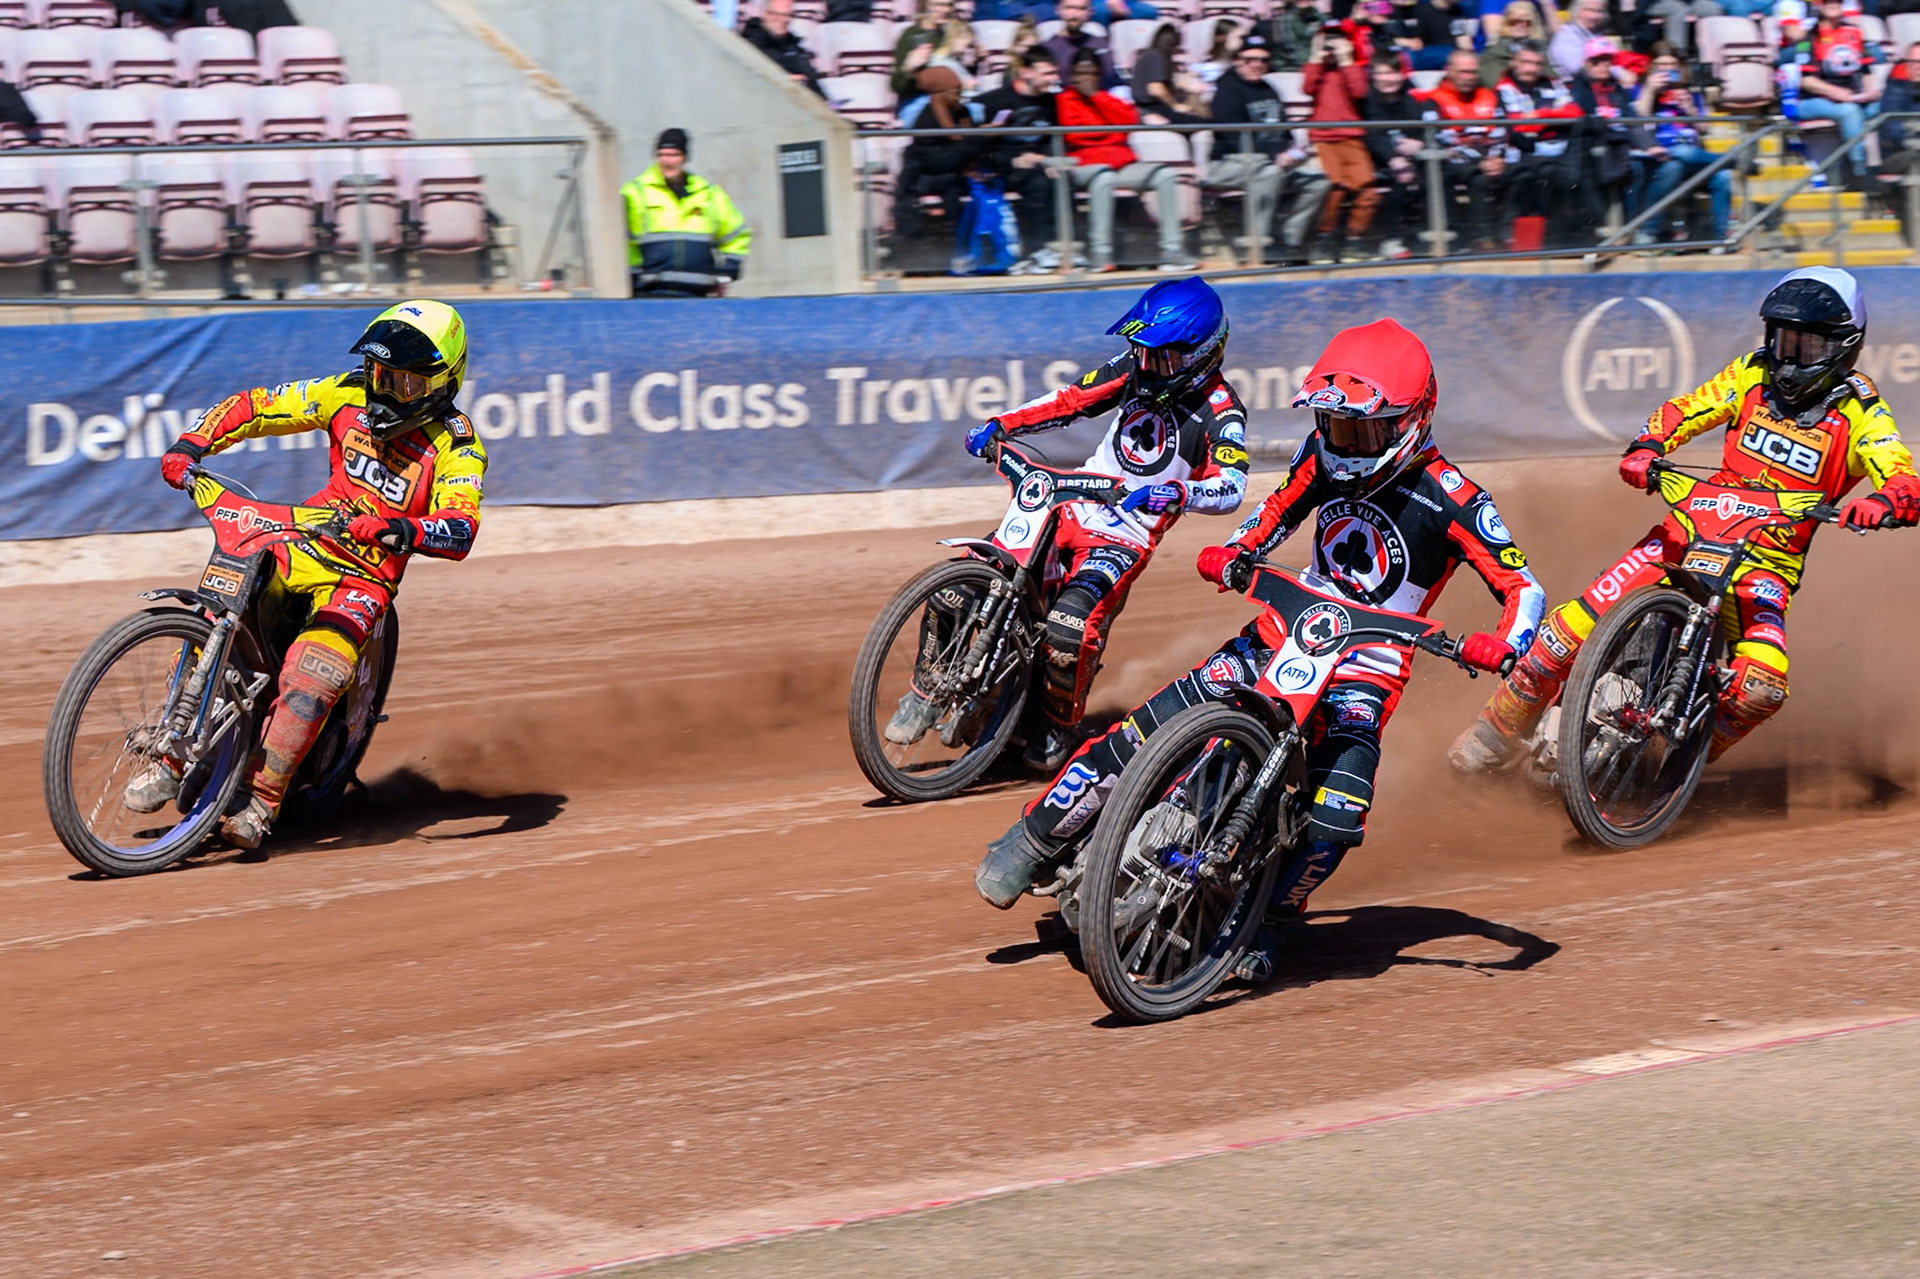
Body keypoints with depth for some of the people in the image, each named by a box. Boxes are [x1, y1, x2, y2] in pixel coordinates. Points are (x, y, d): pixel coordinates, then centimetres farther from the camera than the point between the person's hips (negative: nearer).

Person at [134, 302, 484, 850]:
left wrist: (399, 530, -45)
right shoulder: (349, 395, 2)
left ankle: (261, 797, -24)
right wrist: (189, 446, -11)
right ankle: (172, 763, -5)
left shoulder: (457, 446, -10)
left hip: (366, 575, -4)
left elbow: (460, 531, -26)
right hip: (304, 544, 4)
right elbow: (252, 406, 5)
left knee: (312, 676, -30)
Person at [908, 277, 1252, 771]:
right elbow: (1069, 401, 14)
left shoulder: (1221, 411, -12)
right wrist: (1000, 425, 1)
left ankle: (1061, 722, -1)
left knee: (1071, 626, -30)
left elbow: (1231, 489, -24)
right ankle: (929, 692, 8)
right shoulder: (1134, 370, 6)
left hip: (1128, 535, -6)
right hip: (1074, 505, 6)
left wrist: (1177, 493, -43)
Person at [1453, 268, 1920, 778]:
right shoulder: (1755, 374, 6)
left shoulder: (1860, 413, -5)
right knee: (1579, 620, -15)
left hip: (1767, 562, -2)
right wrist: (1645, 451, -17)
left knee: (1762, 685, -29)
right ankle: (1501, 726, 3)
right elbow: (1681, 412, 6)